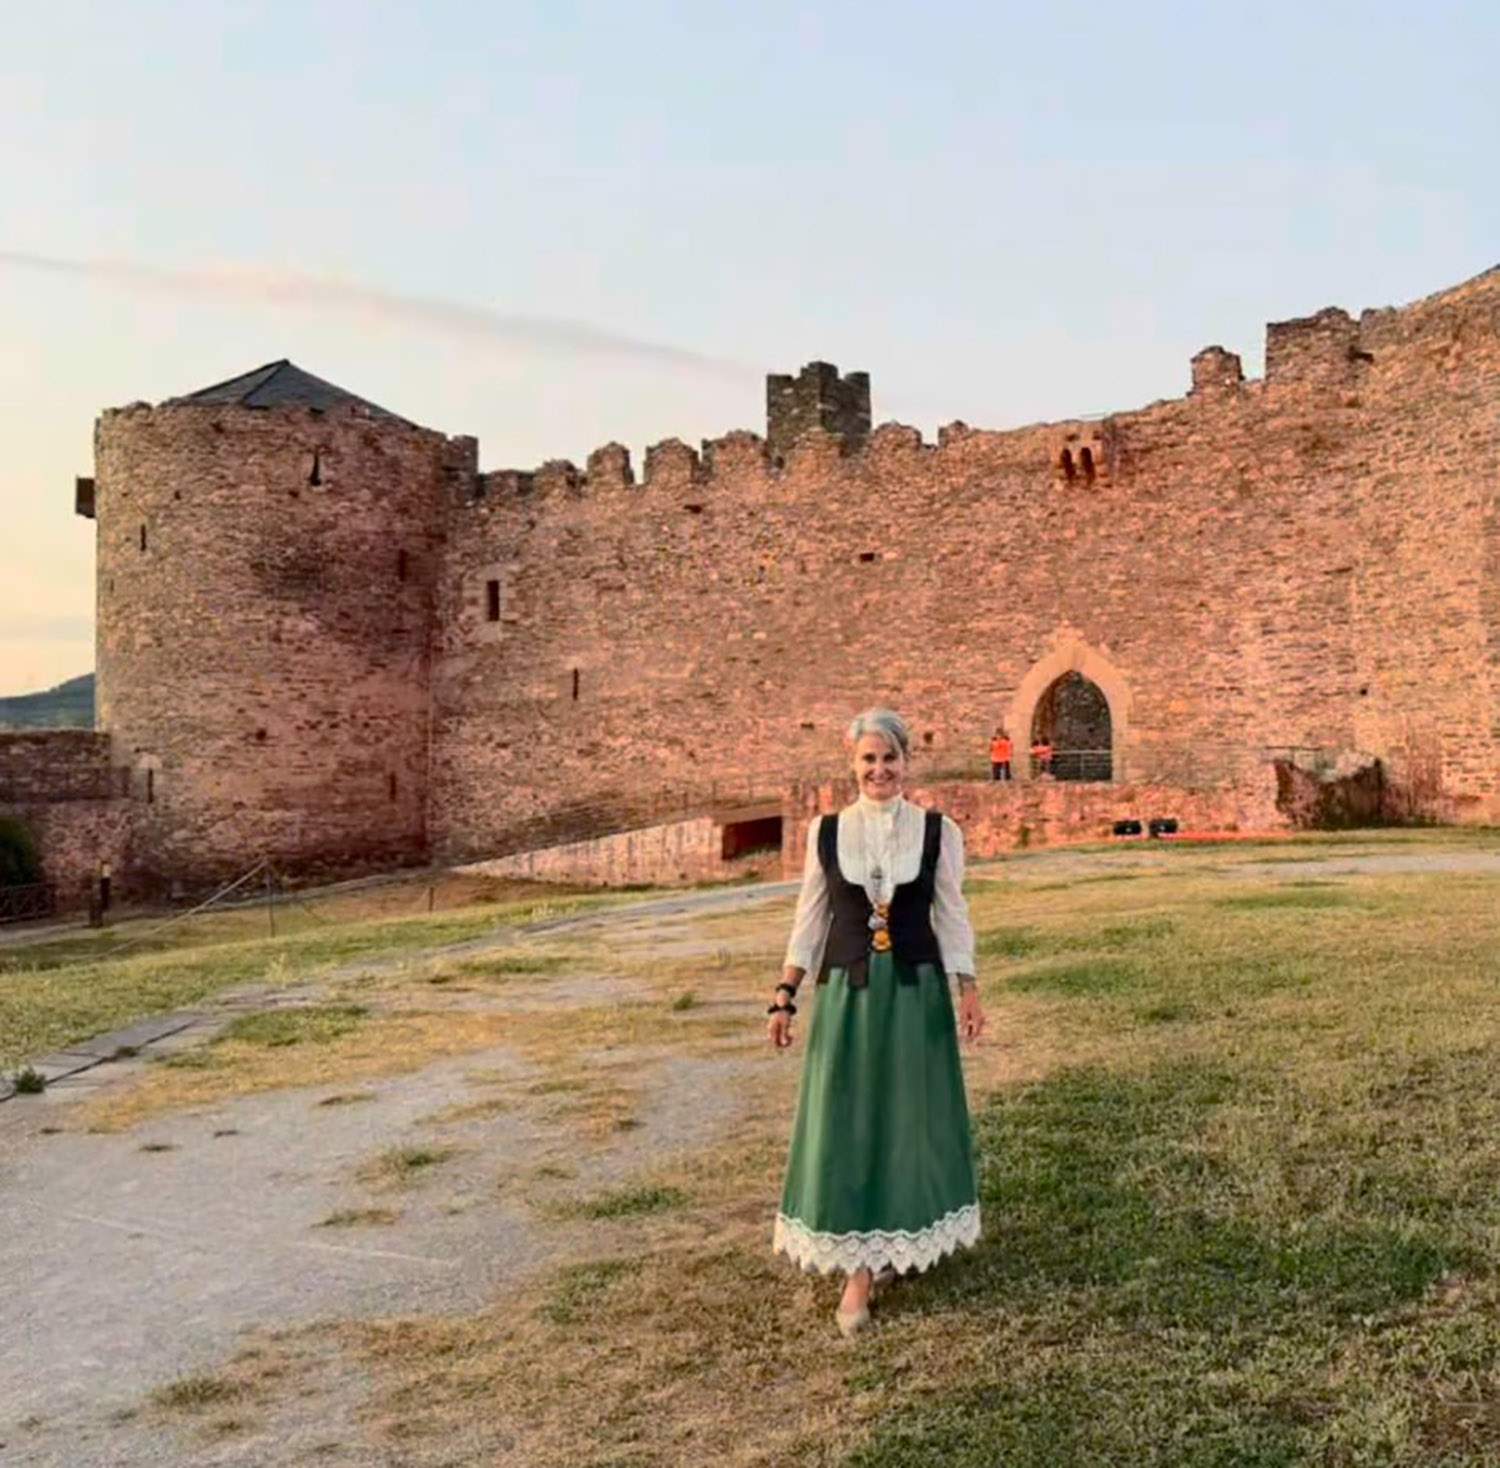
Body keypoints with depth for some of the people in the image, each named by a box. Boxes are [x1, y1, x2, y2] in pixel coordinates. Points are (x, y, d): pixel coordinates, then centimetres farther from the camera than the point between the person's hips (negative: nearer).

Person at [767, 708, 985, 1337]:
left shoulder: (939, 831, -2)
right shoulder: (826, 831, 0)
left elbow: (952, 918, 3)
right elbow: (810, 920, 5)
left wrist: (967, 990, -4)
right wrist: (785, 996, 2)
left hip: (916, 991, 0)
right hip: (845, 992, 0)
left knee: (907, 1121, 7)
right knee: (844, 1126, 4)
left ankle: (866, 1265, 22)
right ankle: (861, 1266, 20)